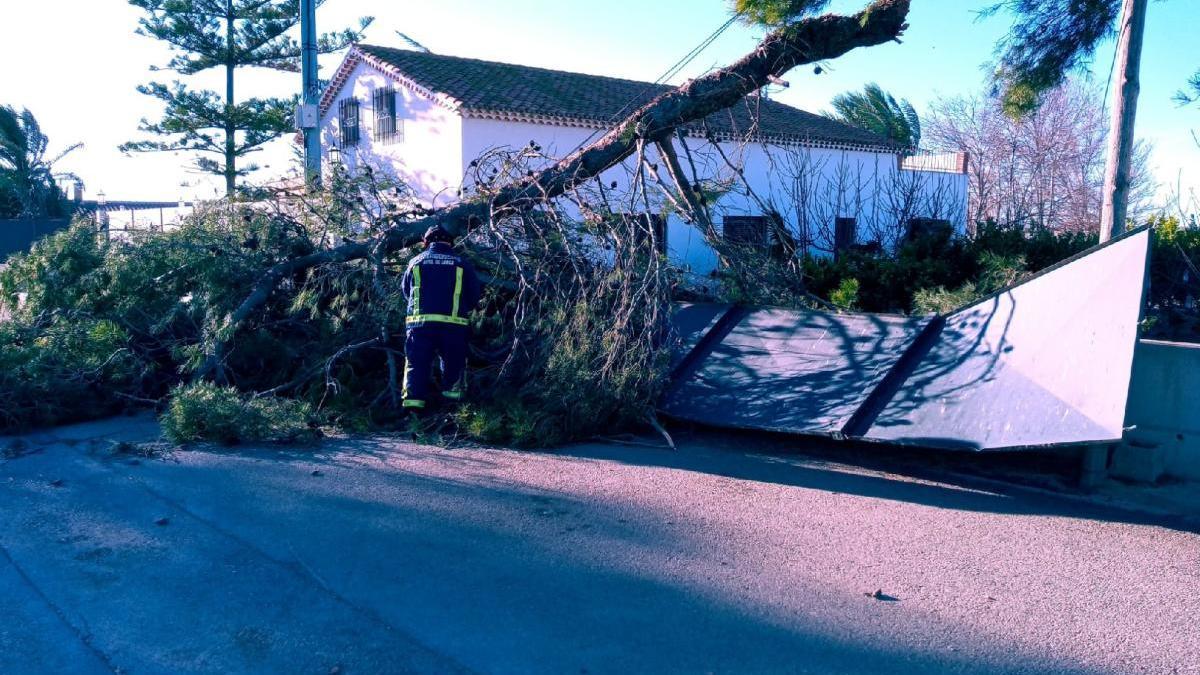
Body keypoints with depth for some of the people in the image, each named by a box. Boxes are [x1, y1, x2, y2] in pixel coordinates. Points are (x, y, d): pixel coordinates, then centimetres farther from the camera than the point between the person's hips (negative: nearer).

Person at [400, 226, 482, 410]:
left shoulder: (415, 262, 10)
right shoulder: (462, 264, 6)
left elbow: (406, 293, 19)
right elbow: (474, 295, 10)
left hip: (419, 323, 1)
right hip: (453, 324, -1)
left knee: (416, 363, 4)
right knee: (453, 362, 14)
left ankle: (413, 398, -5)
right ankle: (452, 392, 12)